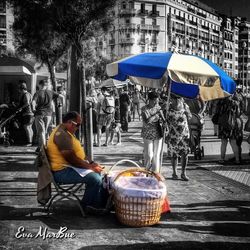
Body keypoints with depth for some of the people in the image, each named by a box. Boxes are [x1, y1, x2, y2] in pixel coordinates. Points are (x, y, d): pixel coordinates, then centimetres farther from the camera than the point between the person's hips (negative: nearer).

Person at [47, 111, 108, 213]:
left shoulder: (65, 132, 13)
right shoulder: (62, 134, -22)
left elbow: (79, 152, 18)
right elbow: (71, 158, -26)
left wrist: (91, 163, 6)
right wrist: (90, 167, -16)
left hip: (69, 167, 12)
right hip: (63, 172, -12)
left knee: (97, 172, 15)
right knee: (95, 179, -21)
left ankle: (103, 203, 16)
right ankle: (87, 205, 1)